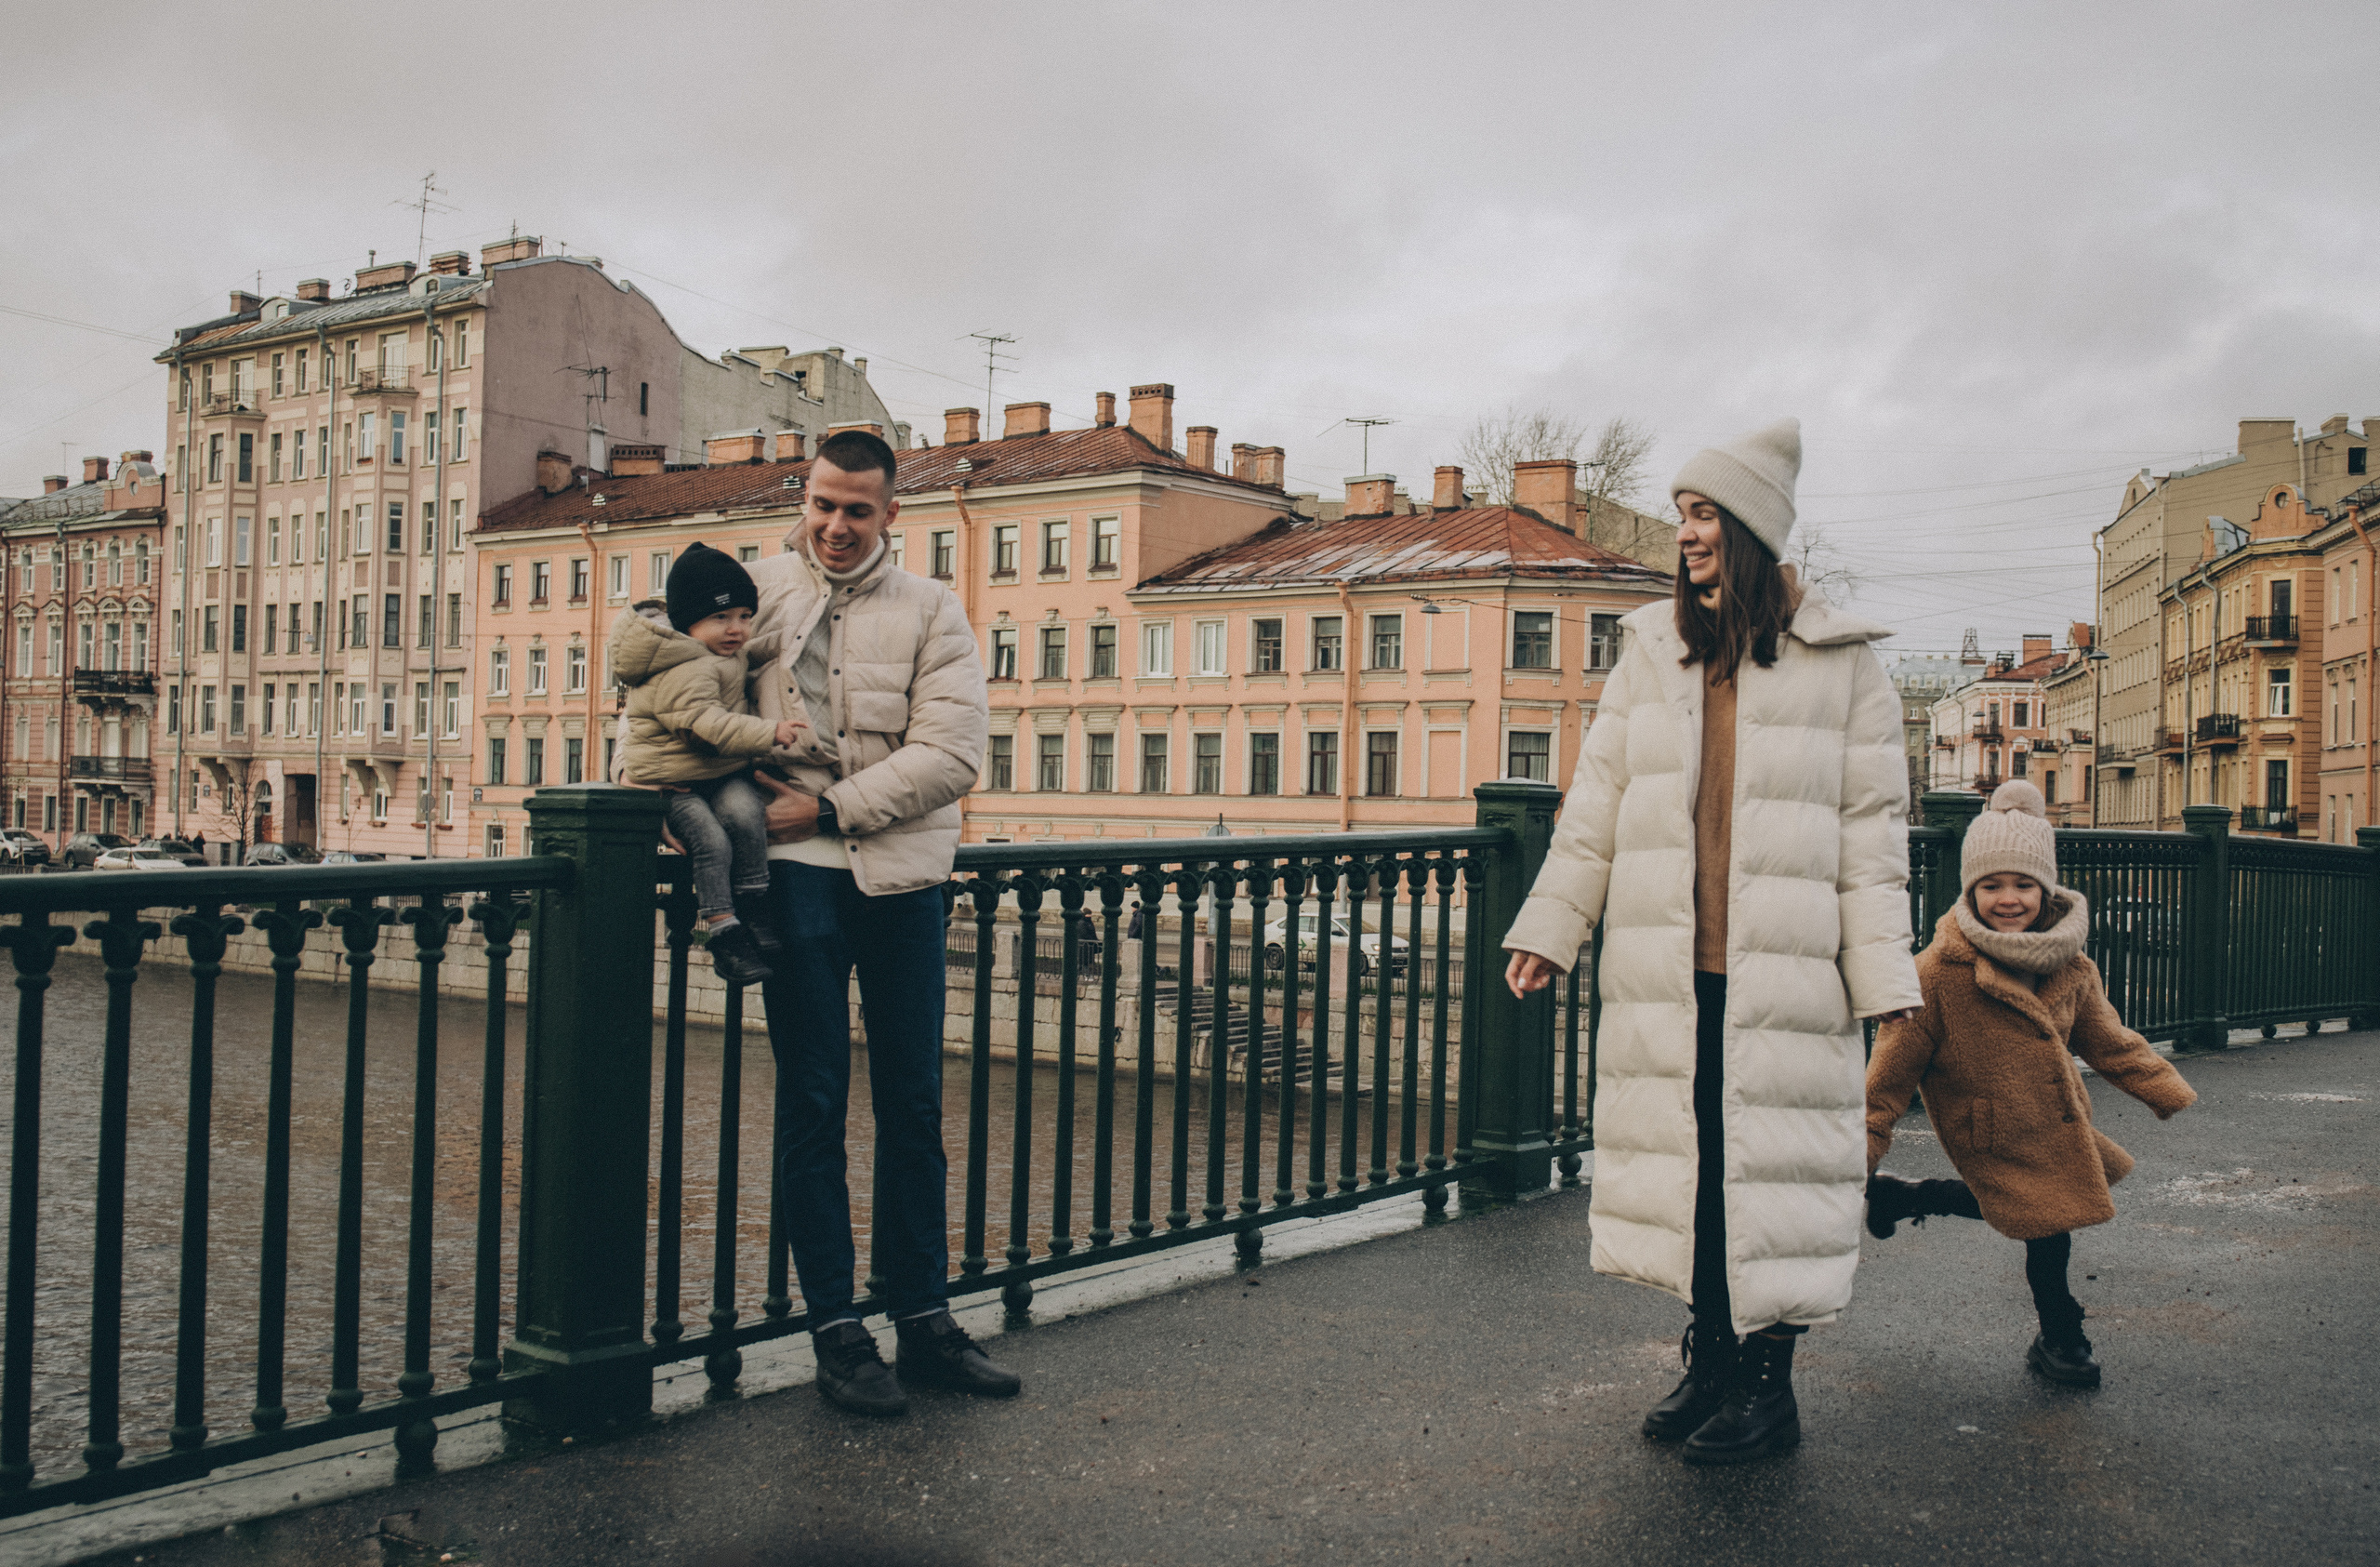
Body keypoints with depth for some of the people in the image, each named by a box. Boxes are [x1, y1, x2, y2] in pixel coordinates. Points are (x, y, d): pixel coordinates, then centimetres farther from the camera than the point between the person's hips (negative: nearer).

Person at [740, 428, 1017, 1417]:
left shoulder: (930, 612, 6)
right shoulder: (758, 593, 8)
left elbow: (952, 752, -5)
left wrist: (830, 809, -12)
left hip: (900, 873, 1)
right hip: (796, 874, -1)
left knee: (914, 1107, 7)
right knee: (813, 1103, 0)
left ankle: (923, 1321, 17)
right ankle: (836, 1332, 8)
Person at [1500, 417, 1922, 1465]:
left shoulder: (1840, 663, 1)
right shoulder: (1651, 650, 11)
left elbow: (1872, 829, 0)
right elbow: (1596, 805, 12)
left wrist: (1884, 977, -4)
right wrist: (1548, 929, 9)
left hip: (1782, 975, -3)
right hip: (1665, 969, 3)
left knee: (1768, 1163, 1)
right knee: (1685, 1156, 8)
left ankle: (1769, 1385, 16)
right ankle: (1709, 1362, 23)